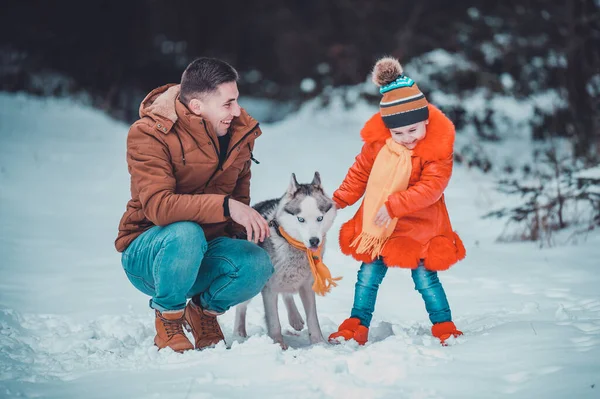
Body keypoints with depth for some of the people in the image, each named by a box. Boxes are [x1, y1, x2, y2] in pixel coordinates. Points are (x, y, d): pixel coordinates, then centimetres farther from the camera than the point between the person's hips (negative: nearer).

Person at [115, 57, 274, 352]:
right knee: (186, 234, -39)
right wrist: (226, 205, -39)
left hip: (204, 251, 5)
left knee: (257, 264, -27)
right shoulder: (149, 134, -18)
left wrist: (245, 229, -4)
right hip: (146, 254, -5)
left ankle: (206, 309, 7)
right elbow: (158, 206, -31)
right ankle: (167, 318, -11)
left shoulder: (240, 131, 1)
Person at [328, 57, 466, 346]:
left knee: (425, 277, -5)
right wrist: (340, 199, 6)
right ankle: (356, 327, 16)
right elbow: (360, 172, 9)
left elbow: (431, 187, -24)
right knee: (368, 276, 7)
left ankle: (444, 328, 9)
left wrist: (394, 205, -30)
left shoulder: (437, 148, -19)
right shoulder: (377, 142, -7)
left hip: (418, 226, -4)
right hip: (376, 224, 4)